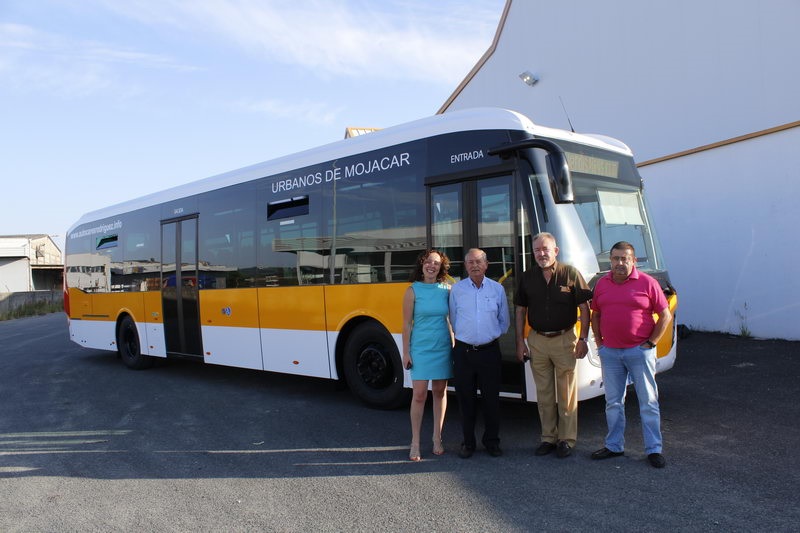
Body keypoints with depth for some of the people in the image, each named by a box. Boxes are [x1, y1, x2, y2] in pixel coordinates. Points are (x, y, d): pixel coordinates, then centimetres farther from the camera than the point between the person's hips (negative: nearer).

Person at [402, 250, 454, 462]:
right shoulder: (413, 290, -4)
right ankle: (415, 442, 8)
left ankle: (437, 438, 22)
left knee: (440, 392, 9)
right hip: (420, 348, -2)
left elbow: (452, 319, 7)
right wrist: (406, 352, -5)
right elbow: (407, 323, -3)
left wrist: (454, 346, 3)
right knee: (419, 395, -3)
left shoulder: (447, 290, 2)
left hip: (443, 348, 3)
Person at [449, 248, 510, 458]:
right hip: (463, 352, 0)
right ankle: (468, 442, 18)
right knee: (466, 399, 6)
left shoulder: (497, 289, 4)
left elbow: (504, 321, 14)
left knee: (492, 398, 6)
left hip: (489, 351, 0)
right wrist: (464, 336, 11)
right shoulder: (457, 289, 2)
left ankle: (492, 441, 21)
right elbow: (453, 320, 10)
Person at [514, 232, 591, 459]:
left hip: (564, 339, -3)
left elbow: (584, 308, -2)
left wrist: (582, 339, -7)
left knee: (567, 393, 4)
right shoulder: (527, 277, 5)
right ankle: (548, 438, 21)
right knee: (543, 393, 10)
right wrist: (520, 341, 5)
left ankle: (566, 439, 15)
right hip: (537, 340, 3)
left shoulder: (570, 274, -5)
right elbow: (520, 310, 10)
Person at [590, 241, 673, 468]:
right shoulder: (602, 283, 6)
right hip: (609, 352, 4)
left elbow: (666, 316, -3)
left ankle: (654, 449, 14)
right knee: (613, 402, 12)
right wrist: (599, 341, 6)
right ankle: (614, 446, 24)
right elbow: (595, 315, 16)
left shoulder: (647, 283, -6)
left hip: (639, 351, -4)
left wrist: (651, 343, -7)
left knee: (648, 402, 4)